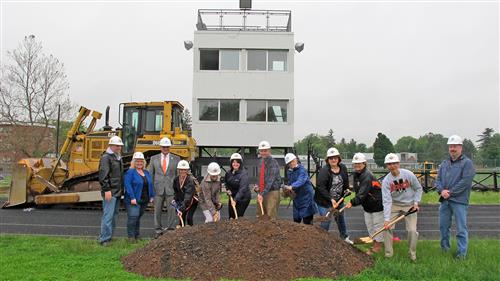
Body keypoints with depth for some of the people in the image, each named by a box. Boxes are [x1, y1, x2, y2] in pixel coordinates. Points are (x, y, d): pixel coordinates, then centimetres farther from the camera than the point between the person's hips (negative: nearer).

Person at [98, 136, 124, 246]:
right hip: (110, 192, -9)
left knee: (114, 215, 14)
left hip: (118, 192, 9)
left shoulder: (119, 158, 18)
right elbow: (103, 175, -18)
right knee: (108, 215, -9)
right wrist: (107, 190, -22)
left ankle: (109, 236, 24)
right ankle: (104, 239, -4)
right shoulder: (106, 157, -10)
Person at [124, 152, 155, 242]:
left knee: (138, 217, 13)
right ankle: (131, 236, -1)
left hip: (144, 200, 6)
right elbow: (127, 185, -16)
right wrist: (132, 198, -22)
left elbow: (150, 185, 17)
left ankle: (137, 235, 22)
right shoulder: (130, 172, -7)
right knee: (133, 216, -12)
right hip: (134, 200, -6)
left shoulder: (146, 173, 14)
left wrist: (151, 196, 10)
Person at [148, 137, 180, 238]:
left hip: (171, 189, -1)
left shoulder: (176, 159, 5)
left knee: (172, 210, -2)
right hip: (158, 189, 1)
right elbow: (150, 174, 9)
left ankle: (171, 230, 7)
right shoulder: (154, 158, 8)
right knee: (157, 210, 7)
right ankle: (158, 230, 19)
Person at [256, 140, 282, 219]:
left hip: (272, 193, -8)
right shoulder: (260, 162, 12)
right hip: (262, 193, 8)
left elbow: (270, 180, -22)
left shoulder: (273, 162, -14)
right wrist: (258, 187, 6)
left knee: (271, 217, -10)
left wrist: (262, 194, -27)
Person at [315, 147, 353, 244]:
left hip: (339, 200, 7)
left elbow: (346, 181, 17)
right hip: (324, 201, -7)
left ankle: (344, 237, 46)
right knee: (325, 222, -4)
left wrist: (346, 189, 1)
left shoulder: (343, 168, -3)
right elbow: (320, 187, -26)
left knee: (341, 219, 25)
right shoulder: (324, 171, -24)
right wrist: (331, 199, -28)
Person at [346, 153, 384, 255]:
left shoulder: (367, 176, -27)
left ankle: (378, 246, 13)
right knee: (369, 223, 15)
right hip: (367, 205, 9)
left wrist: (352, 202, -42)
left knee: (378, 223, 2)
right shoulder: (355, 174, 2)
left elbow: (362, 193, -36)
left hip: (377, 203, -9)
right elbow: (357, 190, 14)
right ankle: (375, 242, 29)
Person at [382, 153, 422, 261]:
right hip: (394, 205, 1)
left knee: (412, 230, -8)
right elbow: (387, 201, -20)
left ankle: (412, 253, 16)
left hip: (409, 205, -1)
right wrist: (386, 219, -26)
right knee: (387, 227, -8)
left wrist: (416, 202, -9)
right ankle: (388, 254, 8)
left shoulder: (409, 174, -15)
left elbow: (418, 189, 2)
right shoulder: (386, 181, -16)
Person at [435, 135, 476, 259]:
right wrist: (442, 190, -8)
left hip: (459, 201, -6)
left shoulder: (467, 163, -5)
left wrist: (450, 192, -14)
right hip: (444, 201, 6)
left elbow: (465, 182, -14)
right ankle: (444, 248, 30)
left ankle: (461, 253, 9)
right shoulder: (444, 163, 14)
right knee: (443, 226, 15)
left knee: (461, 229, -1)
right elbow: (438, 180, 11)